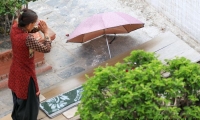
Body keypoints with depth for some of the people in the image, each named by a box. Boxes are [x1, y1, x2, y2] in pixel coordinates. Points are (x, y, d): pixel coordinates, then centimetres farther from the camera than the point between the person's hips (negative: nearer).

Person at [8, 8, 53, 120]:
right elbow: (46, 48, -27)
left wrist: (38, 28, -10)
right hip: (25, 74, -8)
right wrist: (46, 32, -16)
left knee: (18, 98, 31)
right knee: (29, 102, 14)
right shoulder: (28, 38, -36)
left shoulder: (15, 27, -13)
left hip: (16, 71, 9)